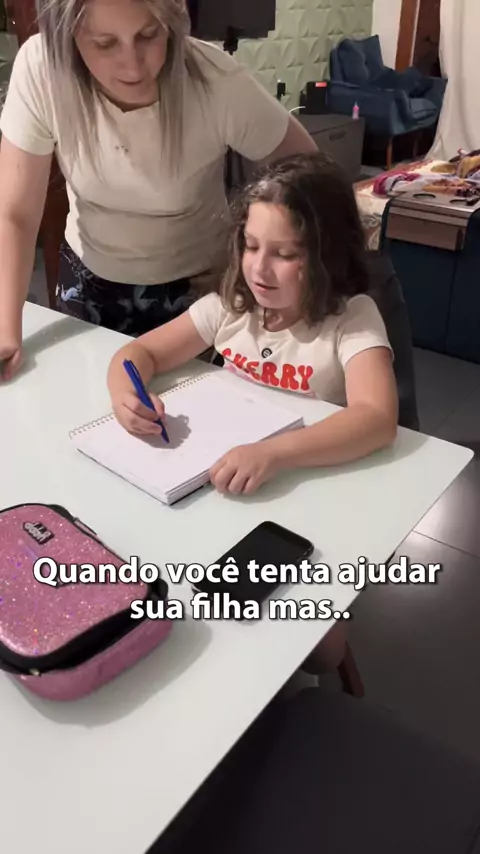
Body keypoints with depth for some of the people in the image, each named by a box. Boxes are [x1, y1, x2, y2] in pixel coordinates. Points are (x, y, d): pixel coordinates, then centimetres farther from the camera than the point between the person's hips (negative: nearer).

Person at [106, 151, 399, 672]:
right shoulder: (230, 306, -2)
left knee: (320, 647, -18)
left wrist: (275, 453, -47)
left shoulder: (352, 318, -16)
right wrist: (124, 392, -22)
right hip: (222, 483, 5)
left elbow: (377, 420, -31)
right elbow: (140, 352, 2)